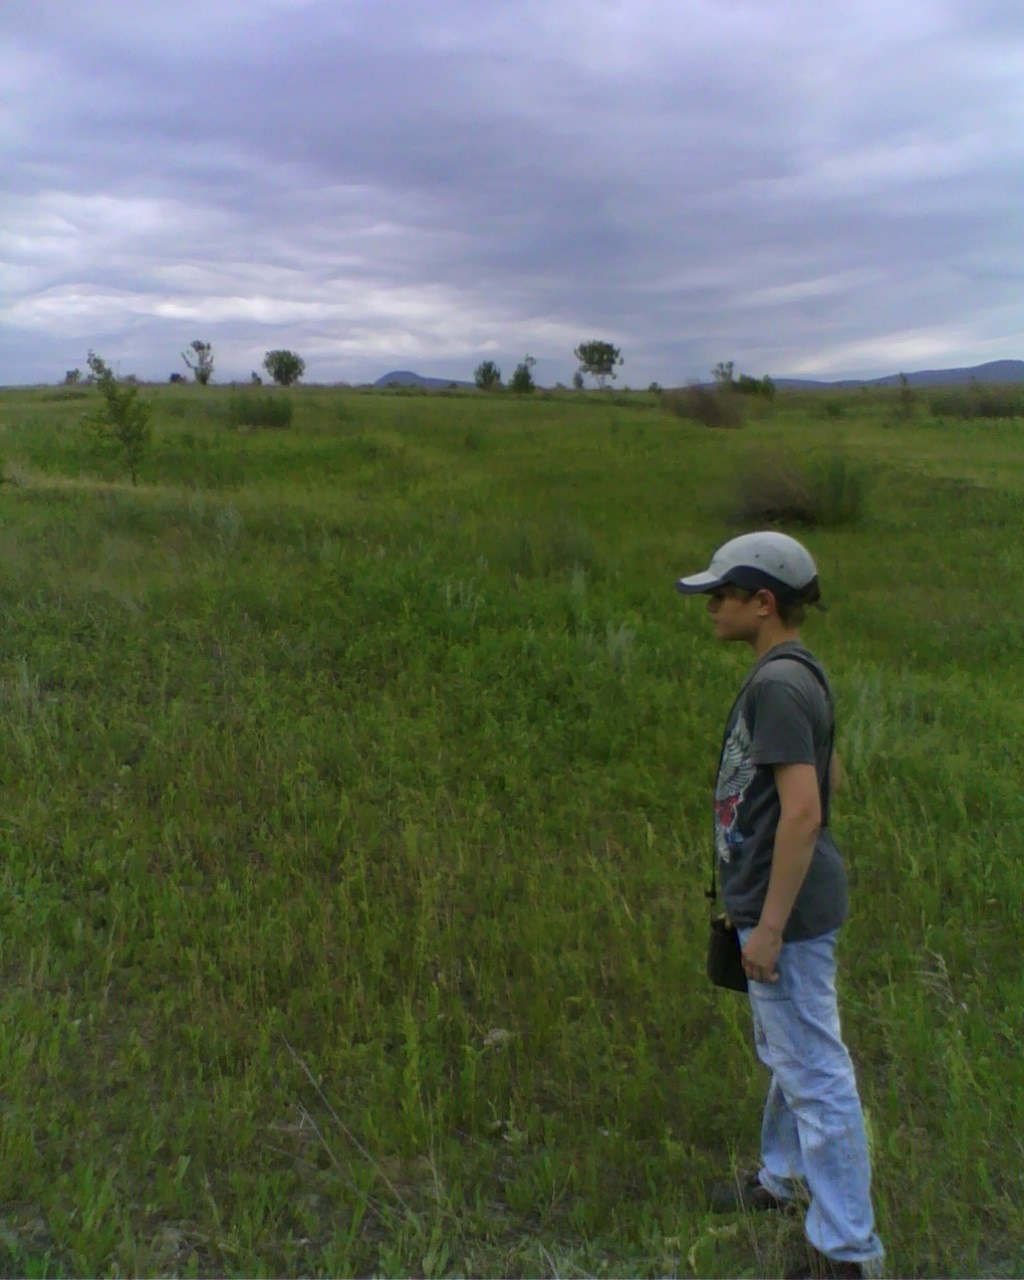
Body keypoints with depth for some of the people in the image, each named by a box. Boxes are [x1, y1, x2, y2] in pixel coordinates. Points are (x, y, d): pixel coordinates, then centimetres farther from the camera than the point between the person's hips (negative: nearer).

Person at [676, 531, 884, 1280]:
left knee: (815, 1073, 4)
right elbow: (831, 776, 15)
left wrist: (769, 926, -22)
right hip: (789, 898, 10)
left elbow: (803, 809, -27)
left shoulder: (777, 685, -22)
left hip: (788, 910, -10)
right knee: (788, 1056, 25)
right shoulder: (798, 674, 6)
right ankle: (783, 1179, 46)